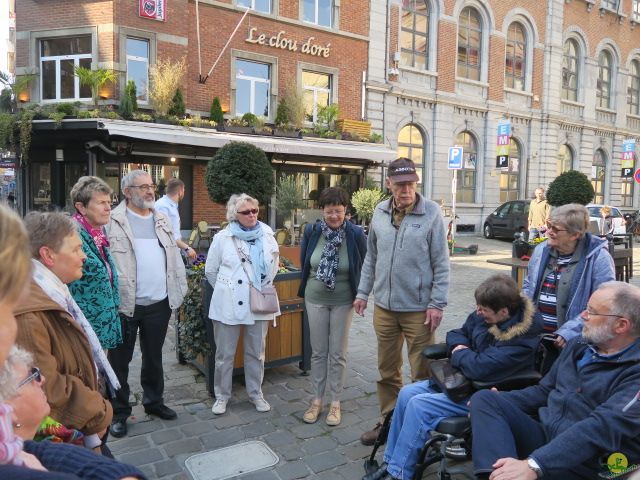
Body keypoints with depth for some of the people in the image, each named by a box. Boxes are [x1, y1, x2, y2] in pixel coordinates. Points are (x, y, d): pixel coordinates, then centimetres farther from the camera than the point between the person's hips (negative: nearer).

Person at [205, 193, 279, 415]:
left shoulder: (267, 235, 2)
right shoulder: (222, 238, -5)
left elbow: (273, 266, 15)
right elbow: (210, 270, 5)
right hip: (229, 304, -2)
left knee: (256, 353, 13)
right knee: (225, 354, 8)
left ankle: (256, 393, 30)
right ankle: (222, 395, 27)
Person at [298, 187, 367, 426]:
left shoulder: (356, 234, -14)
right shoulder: (312, 231, -8)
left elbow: (364, 267, -2)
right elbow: (304, 263, 8)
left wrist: (359, 295, 1)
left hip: (343, 301, -2)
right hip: (315, 299, 2)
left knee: (338, 353, 8)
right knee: (318, 351, 12)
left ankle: (335, 402, 22)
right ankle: (317, 400, 26)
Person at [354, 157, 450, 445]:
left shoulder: (431, 212, -8)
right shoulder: (379, 212, 5)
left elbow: (441, 262, -7)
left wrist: (437, 304, -10)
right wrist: (363, 292, 10)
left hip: (418, 309, -4)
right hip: (384, 307, 4)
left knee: (422, 373, 6)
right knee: (387, 371, 16)